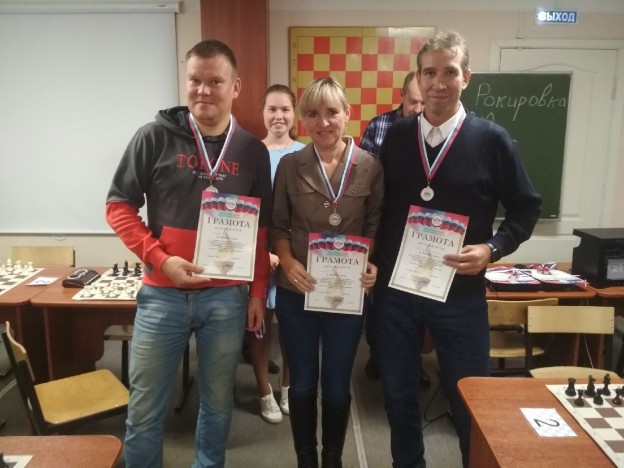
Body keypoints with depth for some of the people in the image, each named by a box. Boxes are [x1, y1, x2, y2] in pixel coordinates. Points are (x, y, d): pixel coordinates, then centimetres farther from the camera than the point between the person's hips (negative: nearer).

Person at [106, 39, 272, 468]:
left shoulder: (253, 151, 3)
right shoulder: (155, 137, -3)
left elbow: (262, 229, 7)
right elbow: (119, 206, -1)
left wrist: (258, 291, 5)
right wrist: (160, 259, -13)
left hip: (227, 297, 2)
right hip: (162, 294, -1)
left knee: (218, 401, 17)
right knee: (145, 408, 12)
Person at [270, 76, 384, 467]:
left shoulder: (370, 166, -3)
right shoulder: (290, 165, -2)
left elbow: (377, 227, 1)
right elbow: (277, 226, 1)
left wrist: (373, 265, -16)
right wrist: (288, 263, -15)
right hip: (296, 292, 1)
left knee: (337, 385, 15)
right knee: (302, 382, 15)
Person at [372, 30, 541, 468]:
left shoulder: (492, 139, -5)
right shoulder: (396, 136, 2)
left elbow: (526, 207, 2)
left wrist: (492, 248, -14)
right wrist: (373, 260, 0)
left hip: (460, 293, -2)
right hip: (394, 289, 3)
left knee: (469, 400, 13)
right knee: (398, 394, 16)